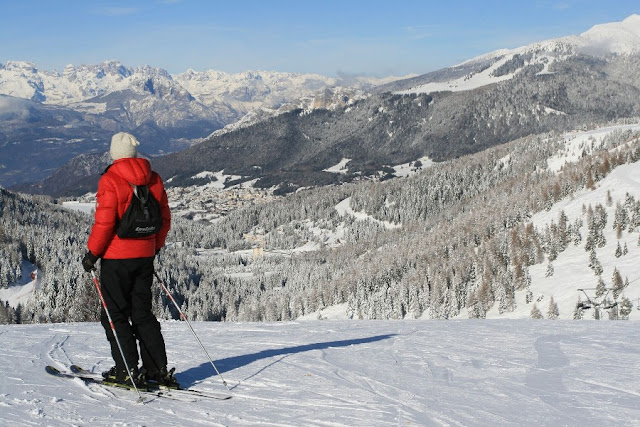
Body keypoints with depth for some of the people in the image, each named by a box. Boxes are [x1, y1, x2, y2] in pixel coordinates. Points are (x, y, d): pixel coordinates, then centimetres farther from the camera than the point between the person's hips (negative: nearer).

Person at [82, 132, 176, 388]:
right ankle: (158, 369, 11)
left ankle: (128, 371, 2)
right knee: (142, 313, 13)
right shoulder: (154, 180, 5)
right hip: (145, 256, 6)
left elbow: (104, 222, -17)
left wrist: (92, 252, -7)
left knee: (115, 314, 5)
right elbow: (164, 219, 10)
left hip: (117, 256, -6)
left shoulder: (111, 180, -13)